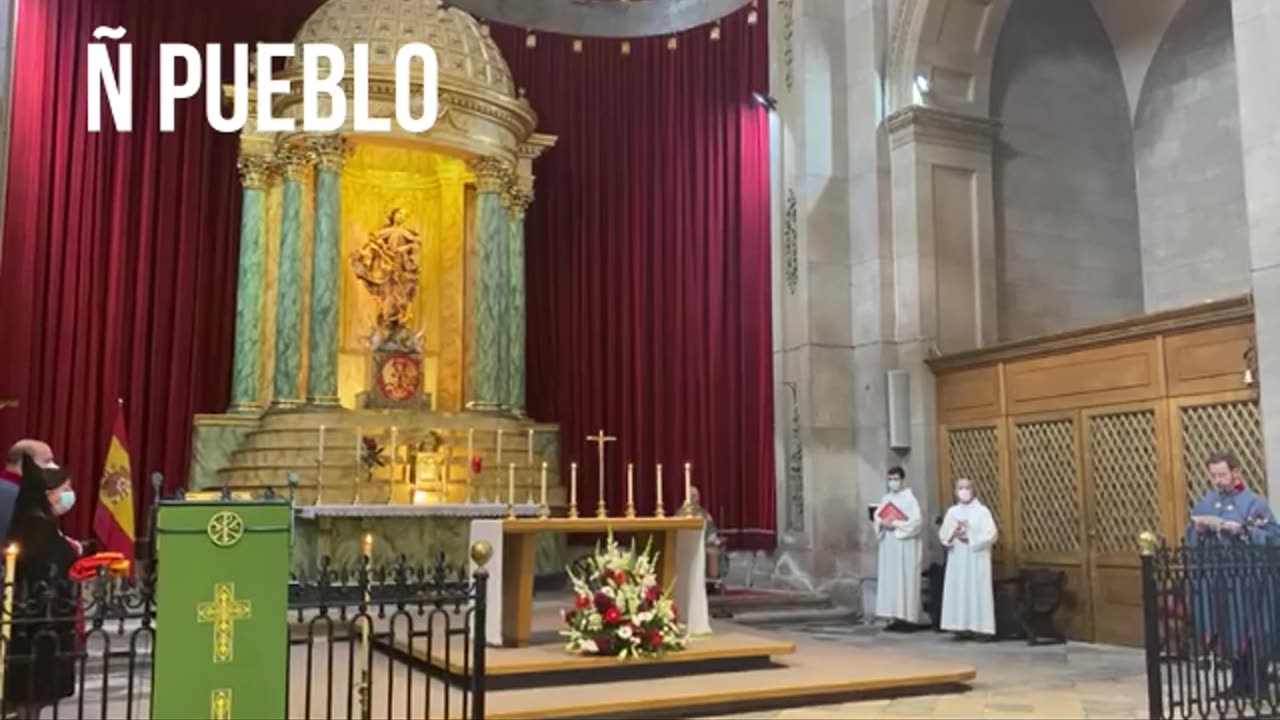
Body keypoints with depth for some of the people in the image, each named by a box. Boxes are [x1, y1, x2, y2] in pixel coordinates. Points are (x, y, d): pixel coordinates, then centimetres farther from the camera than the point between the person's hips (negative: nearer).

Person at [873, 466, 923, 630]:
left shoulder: (910, 499, -7)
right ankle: (895, 617, 10)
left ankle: (908, 618, -2)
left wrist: (896, 524, -18)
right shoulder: (886, 498, 13)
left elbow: (917, 521, -16)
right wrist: (882, 523, -9)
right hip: (888, 545, 7)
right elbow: (877, 516, 13)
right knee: (889, 581, 5)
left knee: (905, 581, -5)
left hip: (905, 546, -7)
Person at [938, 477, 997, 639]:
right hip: (957, 559, 4)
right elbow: (942, 534, 5)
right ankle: (960, 627, 5)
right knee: (957, 591, 1)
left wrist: (970, 538, -15)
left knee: (976, 592, -5)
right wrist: (953, 533, -15)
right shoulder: (952, 512, 10)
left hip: (976, 560, -4)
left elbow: (991, 535, -10)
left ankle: (977, 627, -3)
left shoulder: (982, 511, -2)